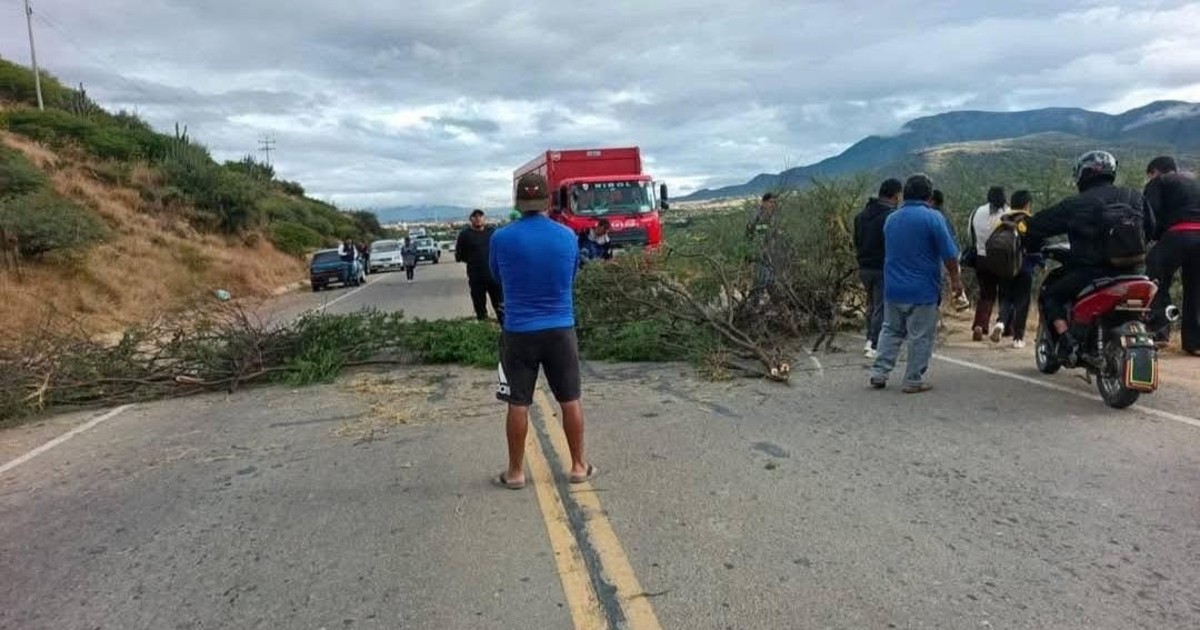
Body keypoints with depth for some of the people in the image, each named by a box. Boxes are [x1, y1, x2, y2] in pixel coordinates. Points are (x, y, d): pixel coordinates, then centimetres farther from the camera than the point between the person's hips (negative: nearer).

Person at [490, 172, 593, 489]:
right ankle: (579, 466, 21)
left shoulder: (501, 238, -7)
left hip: (519, 332, -1)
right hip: (560, 330, 1)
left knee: (518, 404, 8)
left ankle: (515, 472, 18)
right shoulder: (567, 236, -3)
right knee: (570, 401, 12)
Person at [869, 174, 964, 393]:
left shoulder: (891, 219, 7)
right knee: (921, 336, 4)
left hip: (893, 288, 5)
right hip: (923, 290, -5)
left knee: (891, 330, 16)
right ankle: (913, 381, 7)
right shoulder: (932, 217, -11)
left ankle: (879, 373, 10)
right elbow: (949, 254, -11)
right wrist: (955, 279, -2)